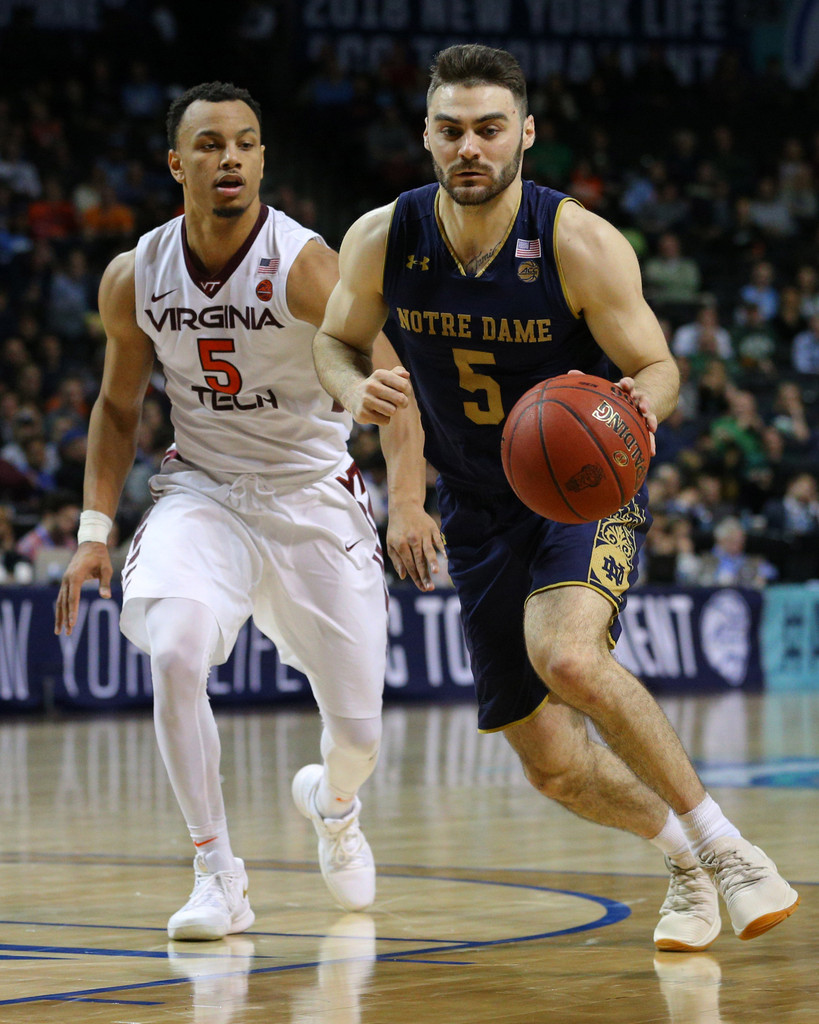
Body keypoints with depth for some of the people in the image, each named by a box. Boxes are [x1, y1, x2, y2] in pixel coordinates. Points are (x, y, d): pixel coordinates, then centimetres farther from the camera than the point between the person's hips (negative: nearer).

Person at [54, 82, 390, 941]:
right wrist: (94, 531, 1)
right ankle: (217, 875, -14)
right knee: (174, 653, -29)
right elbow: (118, 404, 9)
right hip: (202, 490, 2)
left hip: (313, 493, -1)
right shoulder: (134, 278, -8)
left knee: (357, 731, 2)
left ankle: (332, 803, 43)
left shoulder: (305, 267, -21)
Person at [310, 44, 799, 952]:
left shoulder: (581, 244, -20)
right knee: (553, 767, 4)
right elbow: (336, 341, 7)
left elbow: (655, 366, -10)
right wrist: (357, 393, -17)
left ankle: (722, 843, -20)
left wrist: (641, 405, -35)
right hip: (481, 512, 4)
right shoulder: (382, 241, -11)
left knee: (568, 656, -36)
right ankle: (681, 855, 34)